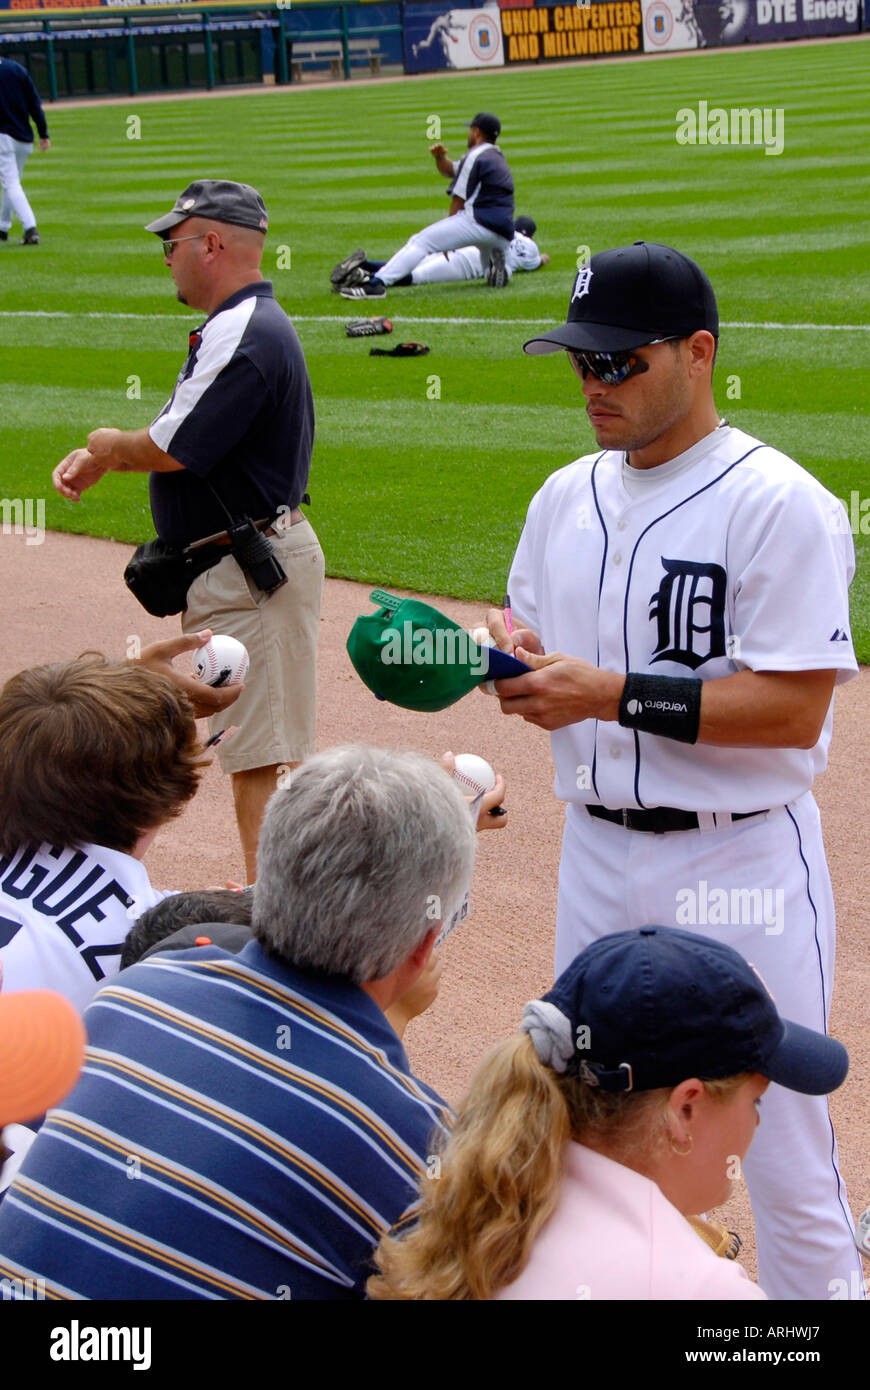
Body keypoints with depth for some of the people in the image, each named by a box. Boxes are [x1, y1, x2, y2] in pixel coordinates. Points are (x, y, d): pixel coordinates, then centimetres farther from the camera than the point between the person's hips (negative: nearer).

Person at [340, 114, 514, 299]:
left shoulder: (476, 156, -1)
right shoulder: (498, 158, 28)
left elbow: (459, 200, -2)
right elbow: (451, 171, 34)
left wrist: (448, 233, 8)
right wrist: (440, 157, 14)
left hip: (478, 221, -9)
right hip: (504, 236, 9)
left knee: (420, 242, -11)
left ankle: (376, 283, -26)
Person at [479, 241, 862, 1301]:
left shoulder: (778, 504, -14)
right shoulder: (568, 496, 9)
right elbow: (529, 628, 19)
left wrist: (616, 694, -23)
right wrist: (514, 655, -5)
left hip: (740, 865, -7)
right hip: (595, 851, 7)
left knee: (780, 1145, 0)